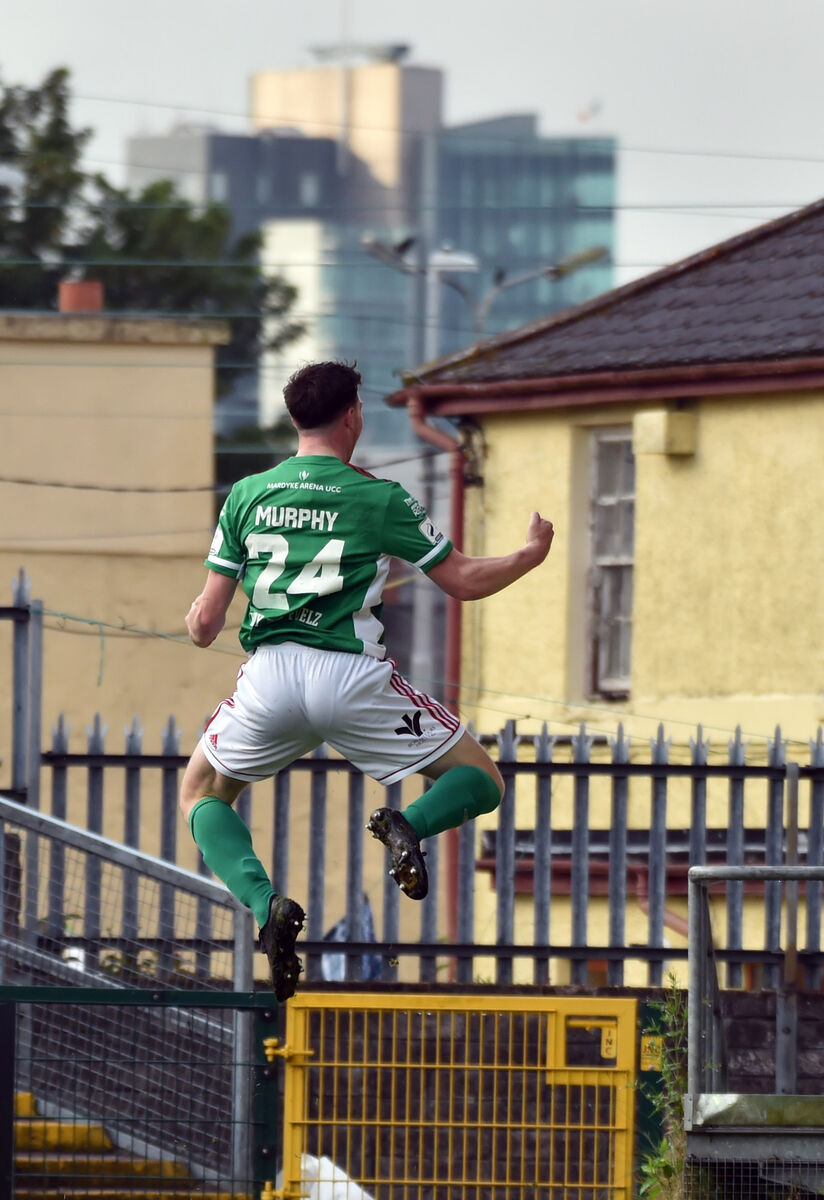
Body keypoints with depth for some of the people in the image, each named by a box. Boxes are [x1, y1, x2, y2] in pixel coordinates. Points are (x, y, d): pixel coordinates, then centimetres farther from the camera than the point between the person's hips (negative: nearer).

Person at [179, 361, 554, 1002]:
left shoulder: (246, 496, 9)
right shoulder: (380, 498, 1)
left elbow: (207, 623, 10)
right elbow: (464, 580, 6)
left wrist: (197, 621, 35)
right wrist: (532, 554, 25)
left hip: (270, 678, 2)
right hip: (353, 679, -2)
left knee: (200, 793, 24)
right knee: (482, 780, 14)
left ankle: (266, 902, -6)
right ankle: (408, 825, -21)